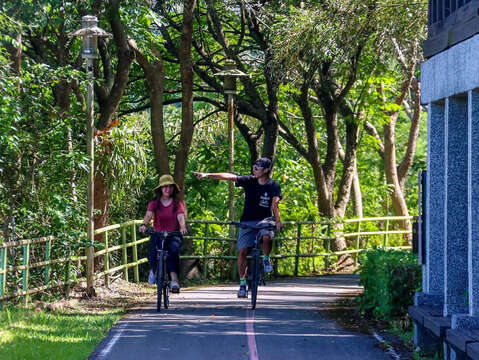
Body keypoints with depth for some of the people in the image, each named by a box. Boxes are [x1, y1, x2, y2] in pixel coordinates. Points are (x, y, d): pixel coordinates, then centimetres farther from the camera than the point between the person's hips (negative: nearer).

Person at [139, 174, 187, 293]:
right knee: (152, 256, -20)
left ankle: (174, 280, -40)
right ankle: (153, 270, 19)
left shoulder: (178, 203, 0)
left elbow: (181, 216, -16)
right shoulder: (154, 203, 2)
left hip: (173, 235, -1)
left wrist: (182, 227, -37)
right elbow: (148, 215, -14)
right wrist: (144, 225, -36)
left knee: (173, 250, -33)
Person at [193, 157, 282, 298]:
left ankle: (266, 260, -6)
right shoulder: (249, 180, -3)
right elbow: (228, 176, -11)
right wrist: (207, 175, -20)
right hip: (247, 221, 2)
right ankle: (242, 284, 6)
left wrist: (278, 221, -38)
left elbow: (274, 204, -20)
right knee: (242, 251, -5)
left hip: (264, 220, -2)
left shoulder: (274, 186, -7)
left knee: (267, 236, -34)